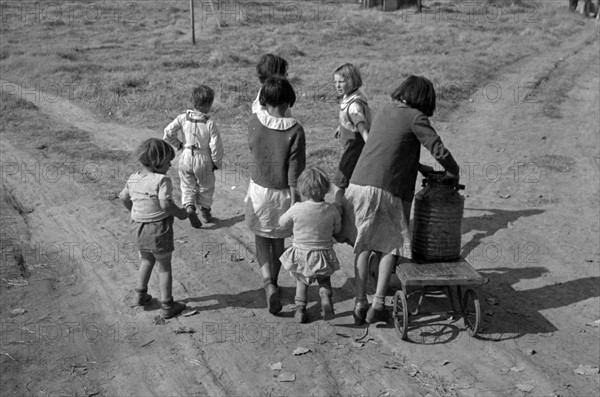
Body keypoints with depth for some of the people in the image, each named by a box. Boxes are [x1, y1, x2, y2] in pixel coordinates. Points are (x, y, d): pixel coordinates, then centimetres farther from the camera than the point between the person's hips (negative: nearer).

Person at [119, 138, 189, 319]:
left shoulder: (133, 179, 2)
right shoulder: (162, 180, -20)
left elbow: (124, 197, 14)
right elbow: (166, 204, -28)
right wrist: (181, 213, -12)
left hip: (139, 228, 6)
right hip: (159, 229, -6)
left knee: (146, 261, 28)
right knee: (164, 267, 8)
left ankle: (140, 295, 34)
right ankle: (167, 306, 16)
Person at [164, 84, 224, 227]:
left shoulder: (183, 118, -9)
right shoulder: (210, 124, -18)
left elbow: (168, 132, -8)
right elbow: (216, 146, -16)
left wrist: (178, 144, 8)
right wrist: (217, 162, -1)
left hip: (186, 158, 2)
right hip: (204, 159, -2)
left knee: (187, 185, 16)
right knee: (206, 186, 20)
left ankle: (189, 206, -6)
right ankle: (205, 210, 30)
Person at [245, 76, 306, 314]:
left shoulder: (254, 121, -11)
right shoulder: (295, 130, -17)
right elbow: (295, 170, -15)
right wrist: (294, 200, -8)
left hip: (258, 188, 1)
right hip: (283, 192, -1)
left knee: (261, 240, 15)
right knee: (278, 241, 19)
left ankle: (268, 285, -4)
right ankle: (273, 283, 35)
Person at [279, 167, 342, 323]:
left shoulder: (297, 209, -16)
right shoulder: (331, 209, -11)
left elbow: (283, 222, 1)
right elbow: (337, 230, 3)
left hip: (300, 254, 0)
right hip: (324, 255, 1)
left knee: (301, 280, 24)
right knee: (324, 279, 25)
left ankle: (300, 308, 14)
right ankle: (325, 298, -1)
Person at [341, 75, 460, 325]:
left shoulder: (383, 112, 19)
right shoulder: (415, 118, -2)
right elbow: (439, 151, -7)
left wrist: (419, 167, 31)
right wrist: (453, 172, 12)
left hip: (358, 185, 6)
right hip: (386, 190, -6)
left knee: (363, 246, 14)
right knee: (391, 245, 12)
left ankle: (360, 304, 15)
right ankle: (378, 303, 6)